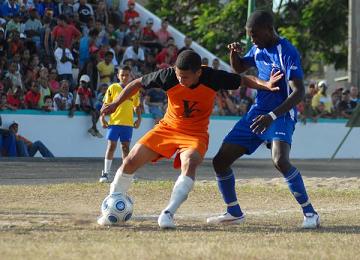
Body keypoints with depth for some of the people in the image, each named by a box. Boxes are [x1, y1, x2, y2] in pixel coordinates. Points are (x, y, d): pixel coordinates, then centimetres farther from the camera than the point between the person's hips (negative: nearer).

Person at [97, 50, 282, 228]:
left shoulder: (213, 78, -20)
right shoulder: (168, 76, -19)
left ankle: (168, 214, -33)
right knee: (131, 161, -8)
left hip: (196, 134, -2)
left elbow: (244, 80, -7)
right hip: (168, 127, 2)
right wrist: (116, 103, -6)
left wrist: (266, 85, -24)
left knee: (189, 163, -34)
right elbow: (138, 83, -4)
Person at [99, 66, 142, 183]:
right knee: (111, 146, -7)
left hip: (128, 123, 3)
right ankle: (105, 173, -4)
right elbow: (106, 104, 2)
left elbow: (137, 106, 17)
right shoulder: (113, 88, 1)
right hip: (114, 122, -3)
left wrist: (139, 119, 6)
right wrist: (102, 117, -6)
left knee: (125, 147, 7)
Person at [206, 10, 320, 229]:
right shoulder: (258, 49, 7)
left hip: (281, 115, -8)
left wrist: (272, 116, -34)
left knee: (280, 160, -33)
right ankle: (234, 213, 21)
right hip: (257, 113, 8)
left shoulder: (287, 53, -18)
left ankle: (310, 213, -21)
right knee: (220, 161, 3)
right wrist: (234, 54, 2)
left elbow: (298, 92, -24)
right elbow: (239, 68, 25)